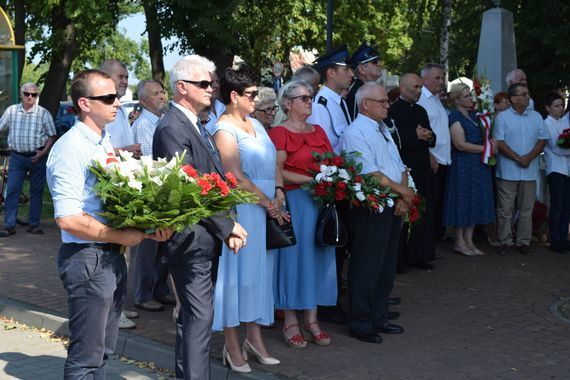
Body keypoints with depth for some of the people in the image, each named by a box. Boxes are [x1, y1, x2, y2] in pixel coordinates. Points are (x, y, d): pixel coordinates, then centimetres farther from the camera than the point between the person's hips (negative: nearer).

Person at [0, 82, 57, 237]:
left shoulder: (43, 113, -2)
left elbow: (52, 135, 0)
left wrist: (43, 152, -11)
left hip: (37, 157, -1)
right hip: (17, 156, 1)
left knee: (36, 191, 6)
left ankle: (33, 224, 15)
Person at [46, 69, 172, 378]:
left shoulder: (106, 144, 10)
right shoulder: (71, 148, -17)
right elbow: (68, 219, -24)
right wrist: (123, 237, -17)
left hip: (112, 257, 9)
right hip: (87, 258, -9)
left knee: (103, 350, 19)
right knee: (87, 355, 3)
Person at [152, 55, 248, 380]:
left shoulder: (196, 125, 15)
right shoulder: (172, 128, -15)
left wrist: (226, 227, 2)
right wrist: (228, 226, -12)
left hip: (203, 237, 10)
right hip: (190, 238, -10)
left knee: (193, 315, 17)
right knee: (200, 316, -7)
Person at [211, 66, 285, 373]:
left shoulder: (255, 124, 13)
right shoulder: (224, 129, -11)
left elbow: (272, 164, 14)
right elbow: (237, 176, -17)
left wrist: (279, 192, -2)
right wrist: (267, 203, -14)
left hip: (268, 207, 8)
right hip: (242, 208, -8)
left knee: (260, 270, 11)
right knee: (238, 270, 0)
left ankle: (255, 338, 22)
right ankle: (232, 345, 10)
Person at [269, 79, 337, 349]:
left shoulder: (318, 131, 16)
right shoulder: (279, 132, -6)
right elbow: (277, 172, -15)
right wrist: (311, 180, -20)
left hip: (321, 202, 7)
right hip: (294, 202, -7)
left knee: (317, 256, 8)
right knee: (293, 257, -1)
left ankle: (312, 319, 17)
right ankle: (290, 323, 8)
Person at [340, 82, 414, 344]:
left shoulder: (384, 131, 18)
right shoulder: (356, 133, -12)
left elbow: (400, 168, 15)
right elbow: (371, 174, -19)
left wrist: (404, 198, -2)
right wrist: (404, 191, -11)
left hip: (393, 208, 9)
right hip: (369, 209, -9)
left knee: (386, 267, 15)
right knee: (366, 268, -3)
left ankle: (379, 318, 25)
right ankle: (360, 323, 7)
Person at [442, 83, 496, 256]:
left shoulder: (473, 115, 14)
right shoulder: (454, 116, -10)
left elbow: (481, 136, 26)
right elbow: (460, 144, -17)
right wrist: (485, 148, -13)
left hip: (478, 164, 8)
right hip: (463, 165, -8)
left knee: (475, 202, 8)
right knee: (463, 201, -2)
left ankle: (469, 240, 14)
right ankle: (459, 242, 7)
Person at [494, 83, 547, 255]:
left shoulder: (536, 116, 10)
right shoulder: (502, 117, -1)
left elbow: (542, 140, 5)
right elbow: (499, 142, -7)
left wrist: (529, 157, -11)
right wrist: (518, 158, -14)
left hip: (529, 171, 3)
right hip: (508, 171, -3)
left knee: (526, 209, 6)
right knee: (505, 209, 1)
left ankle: (523, 242, 15)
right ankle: (504, 241, 10)